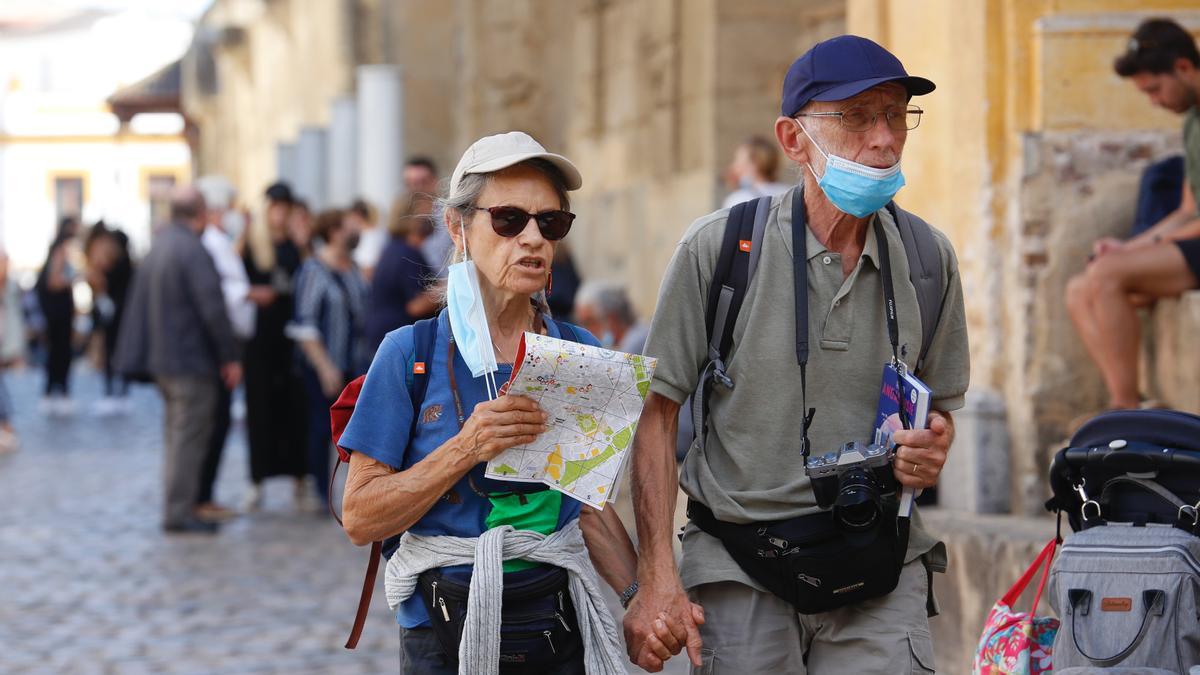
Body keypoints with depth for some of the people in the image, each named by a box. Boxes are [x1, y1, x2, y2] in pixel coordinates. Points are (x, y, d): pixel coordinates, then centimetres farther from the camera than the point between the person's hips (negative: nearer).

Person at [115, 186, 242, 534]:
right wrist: (230, 357, -14)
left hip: (162, 358, 9)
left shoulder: (158, 245, 9)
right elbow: (213, 309, -21)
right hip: (191, 359, -9)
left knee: (179, 436, 18)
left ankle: (177, 507, 25)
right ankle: (180, 513, -1)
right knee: (188, 438, -3)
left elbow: (142, 303, 17)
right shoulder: (193, 251, -18)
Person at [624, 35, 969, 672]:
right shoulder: (716, 248, -7)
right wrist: (657, 581, -12)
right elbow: (656, 411, -4)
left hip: (880, 572, 2)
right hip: (740, 574, -2)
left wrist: (932, 450, -8)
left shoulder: (929, 257, 4)